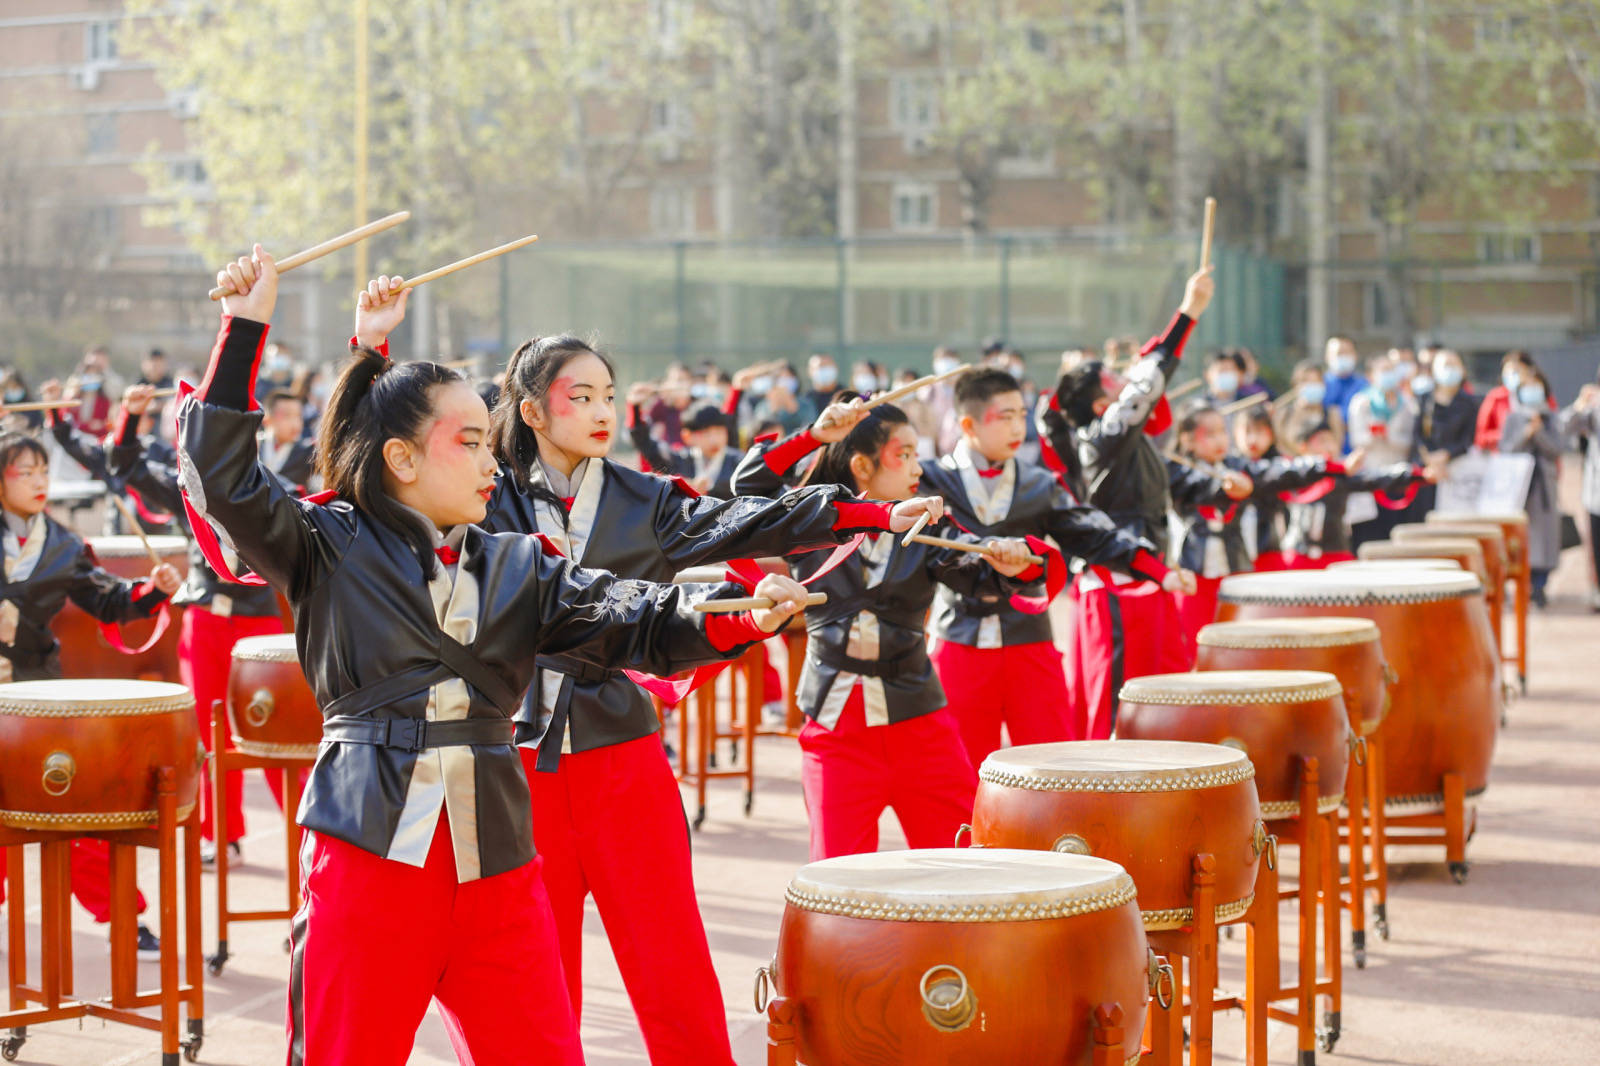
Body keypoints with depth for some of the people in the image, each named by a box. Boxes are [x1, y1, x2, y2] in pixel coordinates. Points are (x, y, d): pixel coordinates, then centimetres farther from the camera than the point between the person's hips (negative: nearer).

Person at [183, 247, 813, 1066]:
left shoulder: (517, 568, 14)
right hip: (369, 859, -3)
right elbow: (220, 474, -5)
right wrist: (246, 327, -6)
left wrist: (740, 615, -16)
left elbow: (632, 619, 3)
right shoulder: (331, 548, 5)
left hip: (496, 870, 3)